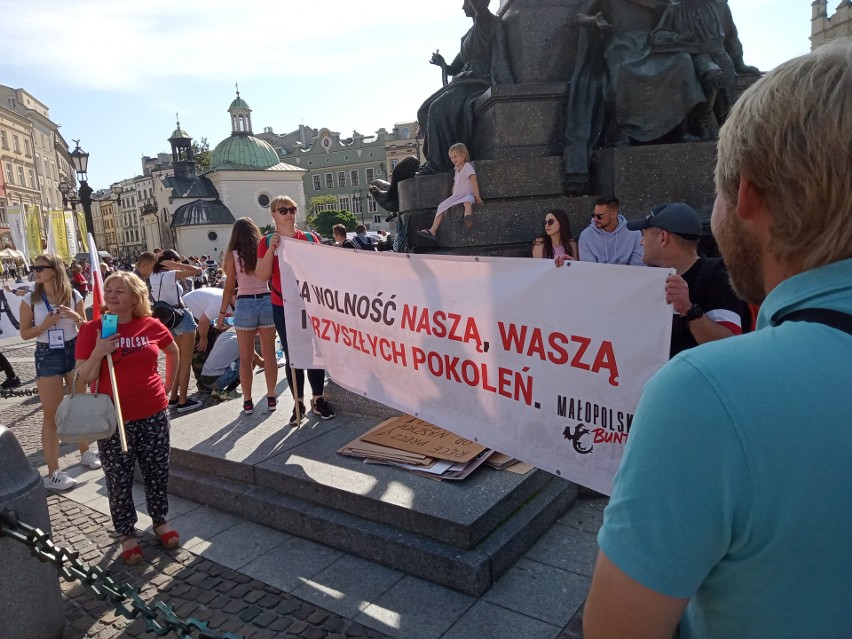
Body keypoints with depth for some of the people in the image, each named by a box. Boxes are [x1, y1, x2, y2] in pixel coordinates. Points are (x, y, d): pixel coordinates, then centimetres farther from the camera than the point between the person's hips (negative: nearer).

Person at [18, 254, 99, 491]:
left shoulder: (74, 296, -3)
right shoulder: (30, 300, -7)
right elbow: (24, 333, -2)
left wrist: (76, 317, -15)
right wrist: (44, 325, -19)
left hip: (74, 351, 2)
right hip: (47, 356, -2)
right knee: (51, 414, 0)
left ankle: (85, 451, 35)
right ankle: (53, 473, 6)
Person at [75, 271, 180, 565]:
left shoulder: (151, 326, -2)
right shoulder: (92, 330, -7)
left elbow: (173, 352, 18)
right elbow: (83, 379, -7)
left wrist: (168, 385, 15)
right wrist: (98, 353, -22)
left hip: (154, 415, 2)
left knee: (157, 472, 14)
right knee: (119, 479, 9)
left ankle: (161, 521, 34)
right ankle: (127, 534, 26)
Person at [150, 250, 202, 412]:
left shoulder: (153, 276, 7)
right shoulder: (170, 275, -15)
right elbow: (196, 270, -16)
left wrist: (160, 262, 13)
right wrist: (175, 265, -10)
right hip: (182, 318, -8)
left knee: (178, 360, 19)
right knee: (186, 361, -2)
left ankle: (173, 397, 22)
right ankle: (183, 401, -2)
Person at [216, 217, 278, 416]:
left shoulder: (232, 255, -2)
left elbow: (229, 287, -2)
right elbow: (270, 277, 6)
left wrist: (222, 312, 4)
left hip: (245, 305, -2)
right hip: (266, 302, 2)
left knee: (245, 358, 8)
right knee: (269, 355, 9)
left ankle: (247, 402, 12)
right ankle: (271, 398, 15)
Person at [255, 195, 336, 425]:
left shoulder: (311, 238, 4)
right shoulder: (267, 242, 2)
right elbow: (262, 275, -7)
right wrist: (271, 248, -16)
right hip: (283, 308, -1)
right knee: (292, 355, 4)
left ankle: (318, 399, 17)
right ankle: (298, 403, 13)